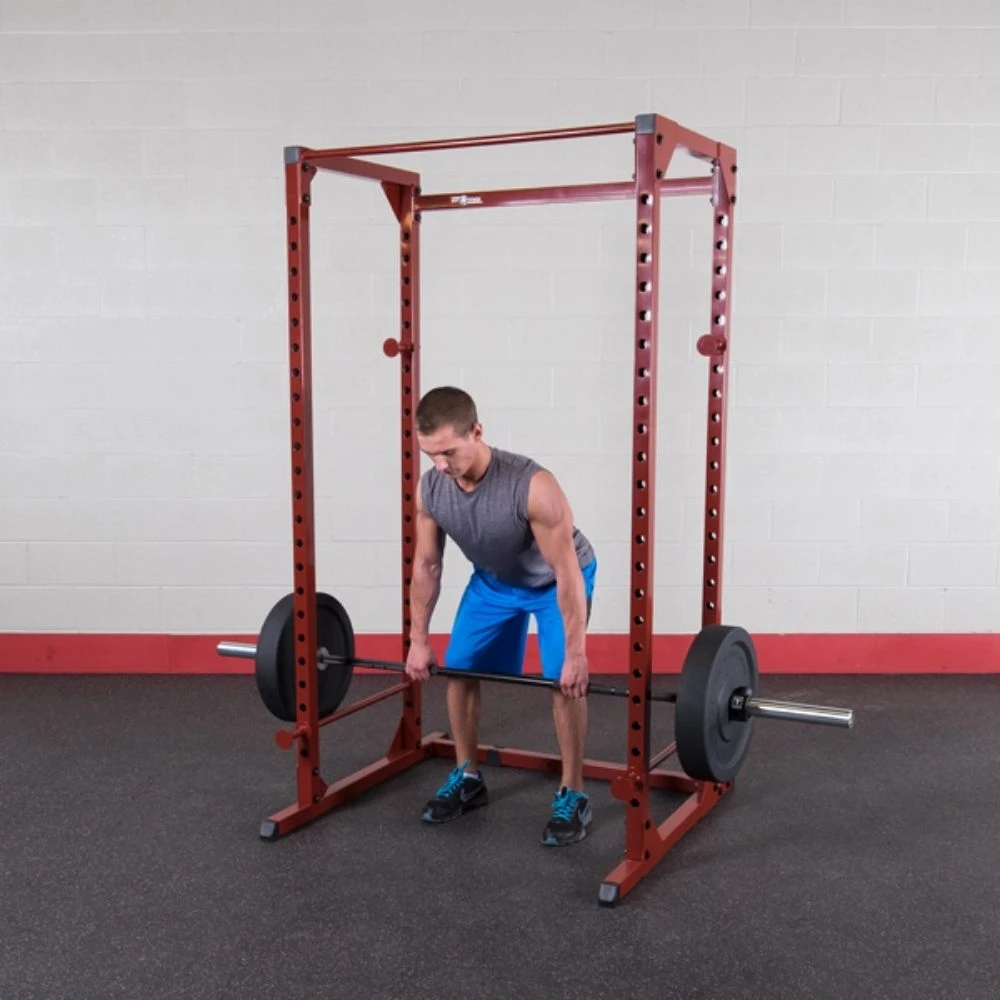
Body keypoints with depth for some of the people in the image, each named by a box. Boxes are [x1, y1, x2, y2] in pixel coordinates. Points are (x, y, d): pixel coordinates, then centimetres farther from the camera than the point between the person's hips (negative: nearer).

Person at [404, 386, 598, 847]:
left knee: (564, 679, -17)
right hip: (493, 579, 5)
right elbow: (426, 565, -10)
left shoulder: (533, 486, -42)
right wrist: (418, 640, -7)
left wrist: (575, 655, -33)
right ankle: (467, 777, 19)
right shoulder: (429, 489, -24)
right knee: (458, 668, 2)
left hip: (557, 579, -5)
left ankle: (572, 795, -2)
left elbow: (566, 574, -35)